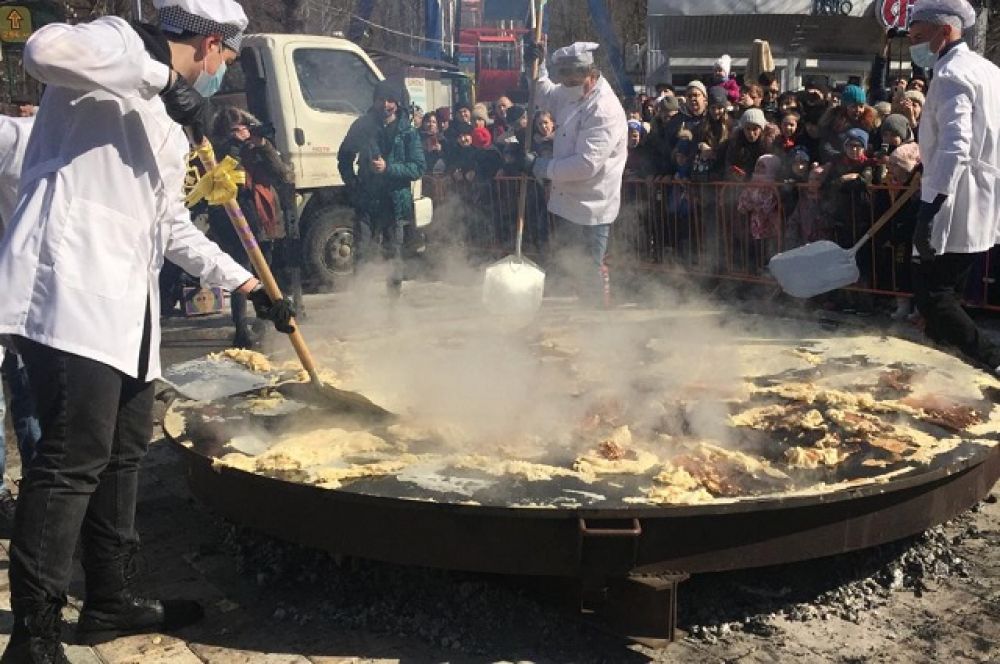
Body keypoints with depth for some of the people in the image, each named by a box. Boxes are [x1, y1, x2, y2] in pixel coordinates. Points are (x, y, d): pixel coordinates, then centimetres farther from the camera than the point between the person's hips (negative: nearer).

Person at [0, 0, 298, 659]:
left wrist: (250, 285, 30)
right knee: (75, 457, -11)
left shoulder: (170, 123, 25)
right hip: (71, 286, -10)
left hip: (125, 302, 10)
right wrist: (162, 77, -16)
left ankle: (113, 599, 27)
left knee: (125, 451, 14)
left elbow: (173, 225, 30)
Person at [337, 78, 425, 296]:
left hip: (395, 202, -1)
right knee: (361, 253, -4)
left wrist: (388, 168, -17)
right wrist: (353, 186, 2)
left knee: (394, 253, 6)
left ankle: (394, 295, 18)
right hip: (365, 202, 1)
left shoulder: (407, 132, 0)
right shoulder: (362, 126, 6)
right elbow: (344, 159, 16)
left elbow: (418, 168, -5)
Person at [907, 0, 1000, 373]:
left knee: (930, 294, -8)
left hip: (957, 209, -10)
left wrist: (928, 211, -34)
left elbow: (955, 148, -28)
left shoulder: (951, 76, -15)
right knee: (947, 289, 18)